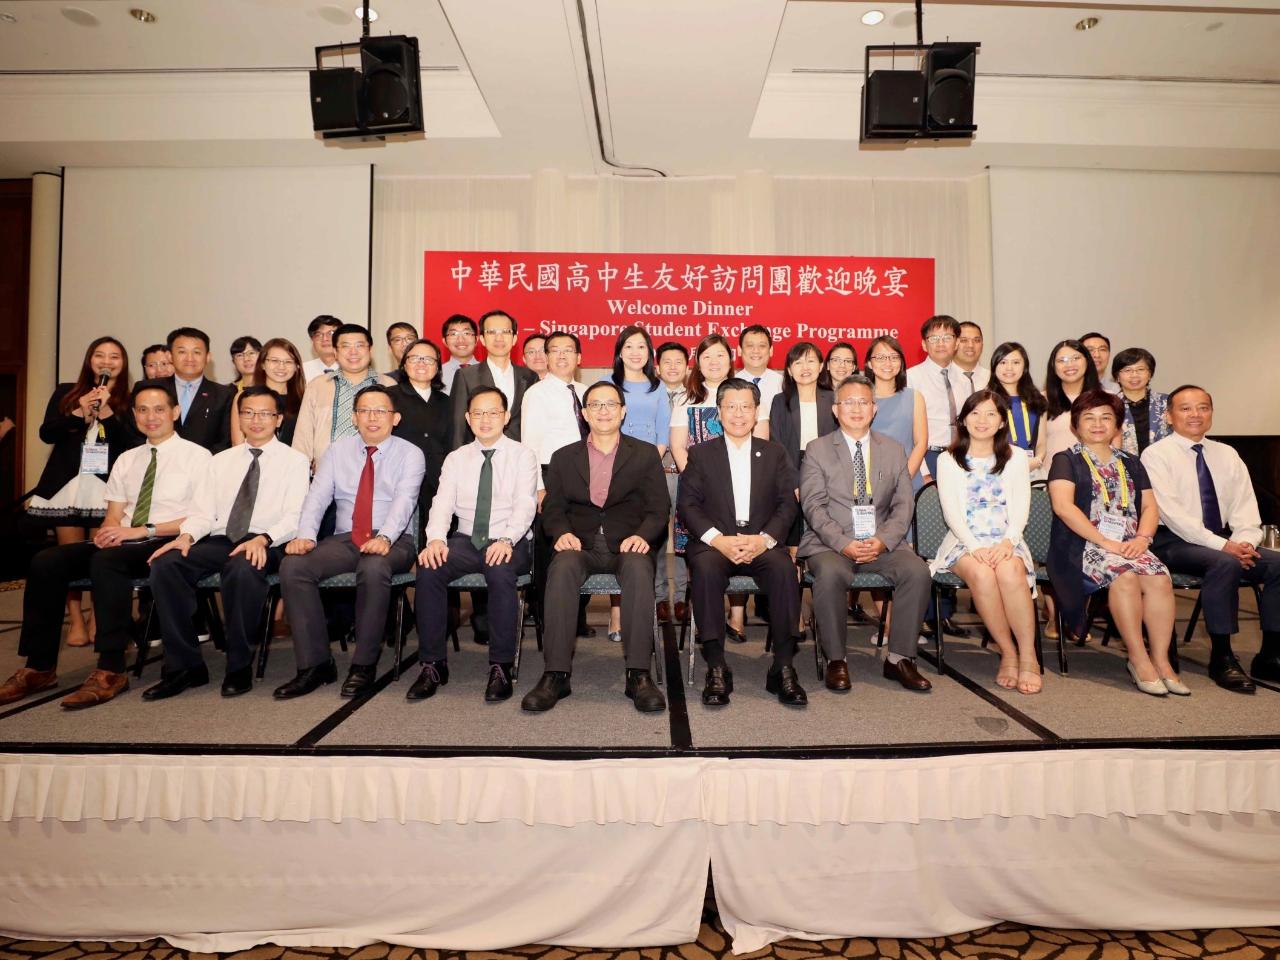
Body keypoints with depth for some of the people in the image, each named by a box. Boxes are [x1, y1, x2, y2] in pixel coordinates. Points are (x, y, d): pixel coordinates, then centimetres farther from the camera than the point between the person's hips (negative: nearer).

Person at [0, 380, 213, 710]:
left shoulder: (197, 456, 0)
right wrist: (108, 532, -11)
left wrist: (143, 530, -17)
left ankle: (111, 671, -29)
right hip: (121, 543, 7)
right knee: (46, 561, -14)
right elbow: (114, 514, 15)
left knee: (106, 560, -34)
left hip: (166, 545, -6)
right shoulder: (126, 460, 20)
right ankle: (40, 667, -7)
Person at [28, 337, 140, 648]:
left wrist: (107, 411, -14)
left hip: (108, 487, -2)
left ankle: (98, 619, 8)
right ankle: (75, 620, 14)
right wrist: (79, 412, -10)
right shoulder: (66, 392, 11)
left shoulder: (128, 401, 5)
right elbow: (46, 433, 3)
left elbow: (134, 444, -6)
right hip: (67, 485, 2)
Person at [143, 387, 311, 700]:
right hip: (219, 541, 5)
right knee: (165, 564, -23)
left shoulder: (294, 460, 7)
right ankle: (184, 666, -13)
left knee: (243, 569, -38)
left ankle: (239, 668, -20)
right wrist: (186, 535, -8)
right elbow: (207, 510, 14)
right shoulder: (222, 460, 22)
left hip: (266, 544, -5)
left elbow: (294, 516, -5)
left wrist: (263, 539, -24)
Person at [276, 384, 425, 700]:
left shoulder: (410, 454, 3)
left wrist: (384, 537, -32)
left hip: (393, 541, -4)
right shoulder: (337, 450, 14)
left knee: (374, 569, -37)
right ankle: (314, 665, -14)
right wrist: (306, 535, -15)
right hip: (344, 539, 4)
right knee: (292, 566, -22)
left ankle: (364, 666, -20)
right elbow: (317, 496, 3)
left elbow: (404, 500, -13)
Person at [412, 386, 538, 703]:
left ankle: (501, 667, -23)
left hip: (508, 542, -3)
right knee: (428, 568, -26)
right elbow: (442, 503, 2)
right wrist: (436, 538, -19)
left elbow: (525, 505, -9)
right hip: (465, 540, 3)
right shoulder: (456, 458, 14)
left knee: (500, 572, -36)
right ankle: (433, 665, -15)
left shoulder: (522, 455, 5)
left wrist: (506, 539, -27)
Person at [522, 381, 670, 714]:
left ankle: (638, 674, -32)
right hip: (580, 545, 1)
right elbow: (552, 508, 10)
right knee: (562, 569, -33)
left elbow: (659, 508, 5)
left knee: (639, 568, -35)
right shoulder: (563, 457, 18)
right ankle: (555, 674, -31)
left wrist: (642, 536, -15)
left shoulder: (646, 454, 14)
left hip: (627, 545, -1)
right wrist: (562, 533, -12)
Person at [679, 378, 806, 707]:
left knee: (783, 567, -31)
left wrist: (765, 539, -13)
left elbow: (787, 504, 7)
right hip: (714, 542, -1)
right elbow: (687, 505, 2)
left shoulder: (774, 452, 16)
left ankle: (784, 667, -23)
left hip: (762, 541, 1)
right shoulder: (700, 454, 12)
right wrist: (718, 540, -15)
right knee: (705, 568, -34)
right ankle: (716, 668, -27)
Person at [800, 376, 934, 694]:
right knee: (831, 573, -34)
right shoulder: (817, 450, 6)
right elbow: (813, 506, -4)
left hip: (882, 543, 3)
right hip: (830, 543, -3)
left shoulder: (894, 450, 15)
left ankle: (899, 658, -10)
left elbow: (903, 505, 8)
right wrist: (843, 543, -18)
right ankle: (836, 660, -16)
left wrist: (883, 541, -11)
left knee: (917, 570, -25)